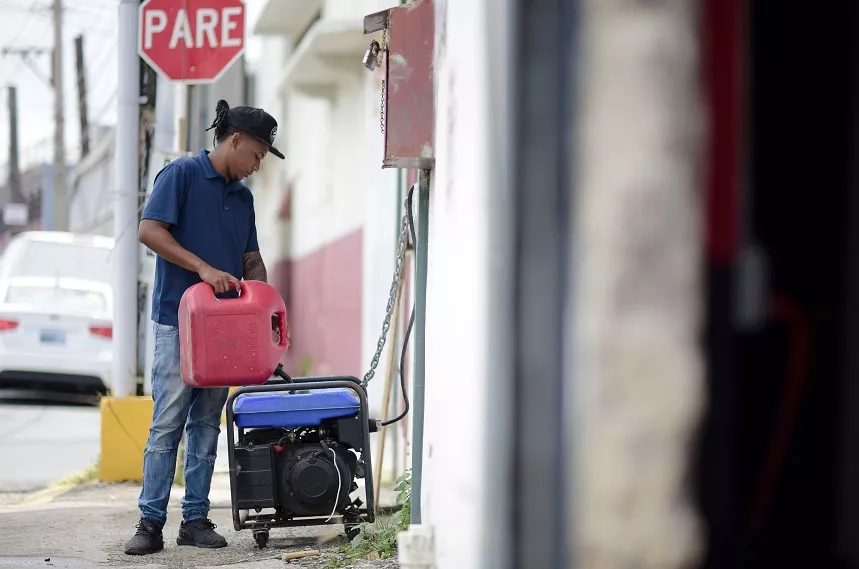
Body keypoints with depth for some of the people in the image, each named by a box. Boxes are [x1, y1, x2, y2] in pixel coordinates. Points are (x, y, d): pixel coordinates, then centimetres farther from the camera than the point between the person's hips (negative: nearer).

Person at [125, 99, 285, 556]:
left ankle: (195, 518, 10)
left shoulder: (242, 195, 17)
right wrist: (203, 268, -20)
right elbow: (149, 231, -14)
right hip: (177, 319, -7)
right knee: (168, 423, -8)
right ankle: (151, 521, -6)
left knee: (206, 424, 7)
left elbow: (252, 261, 20)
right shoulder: (182, 174, -5)